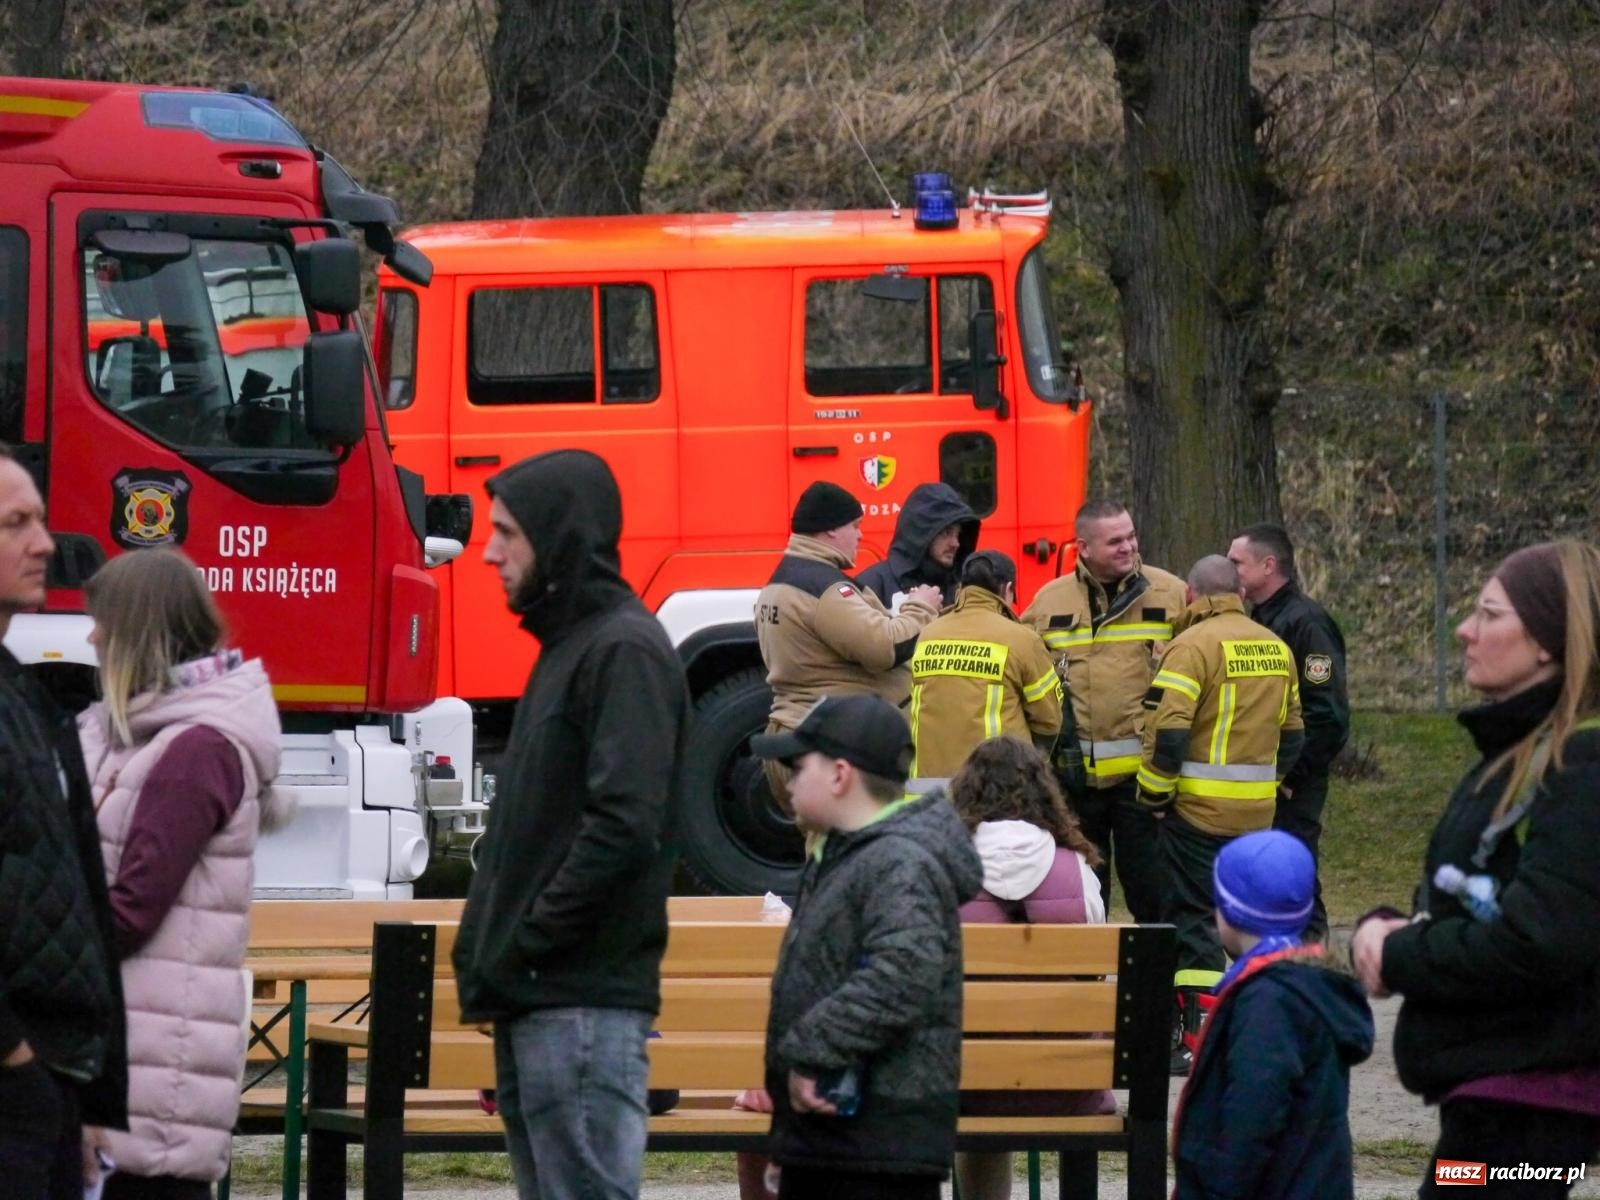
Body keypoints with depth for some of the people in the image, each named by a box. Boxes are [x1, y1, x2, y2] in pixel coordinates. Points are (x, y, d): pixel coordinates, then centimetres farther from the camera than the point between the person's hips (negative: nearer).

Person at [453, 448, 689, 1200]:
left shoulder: (624, 652, -12)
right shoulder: (567, 646, 19)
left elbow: (624, 826, -21)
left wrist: (527, 942, -16)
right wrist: (492, 952, 12)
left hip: (583, 1003, -10)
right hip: (534, 999, 10)